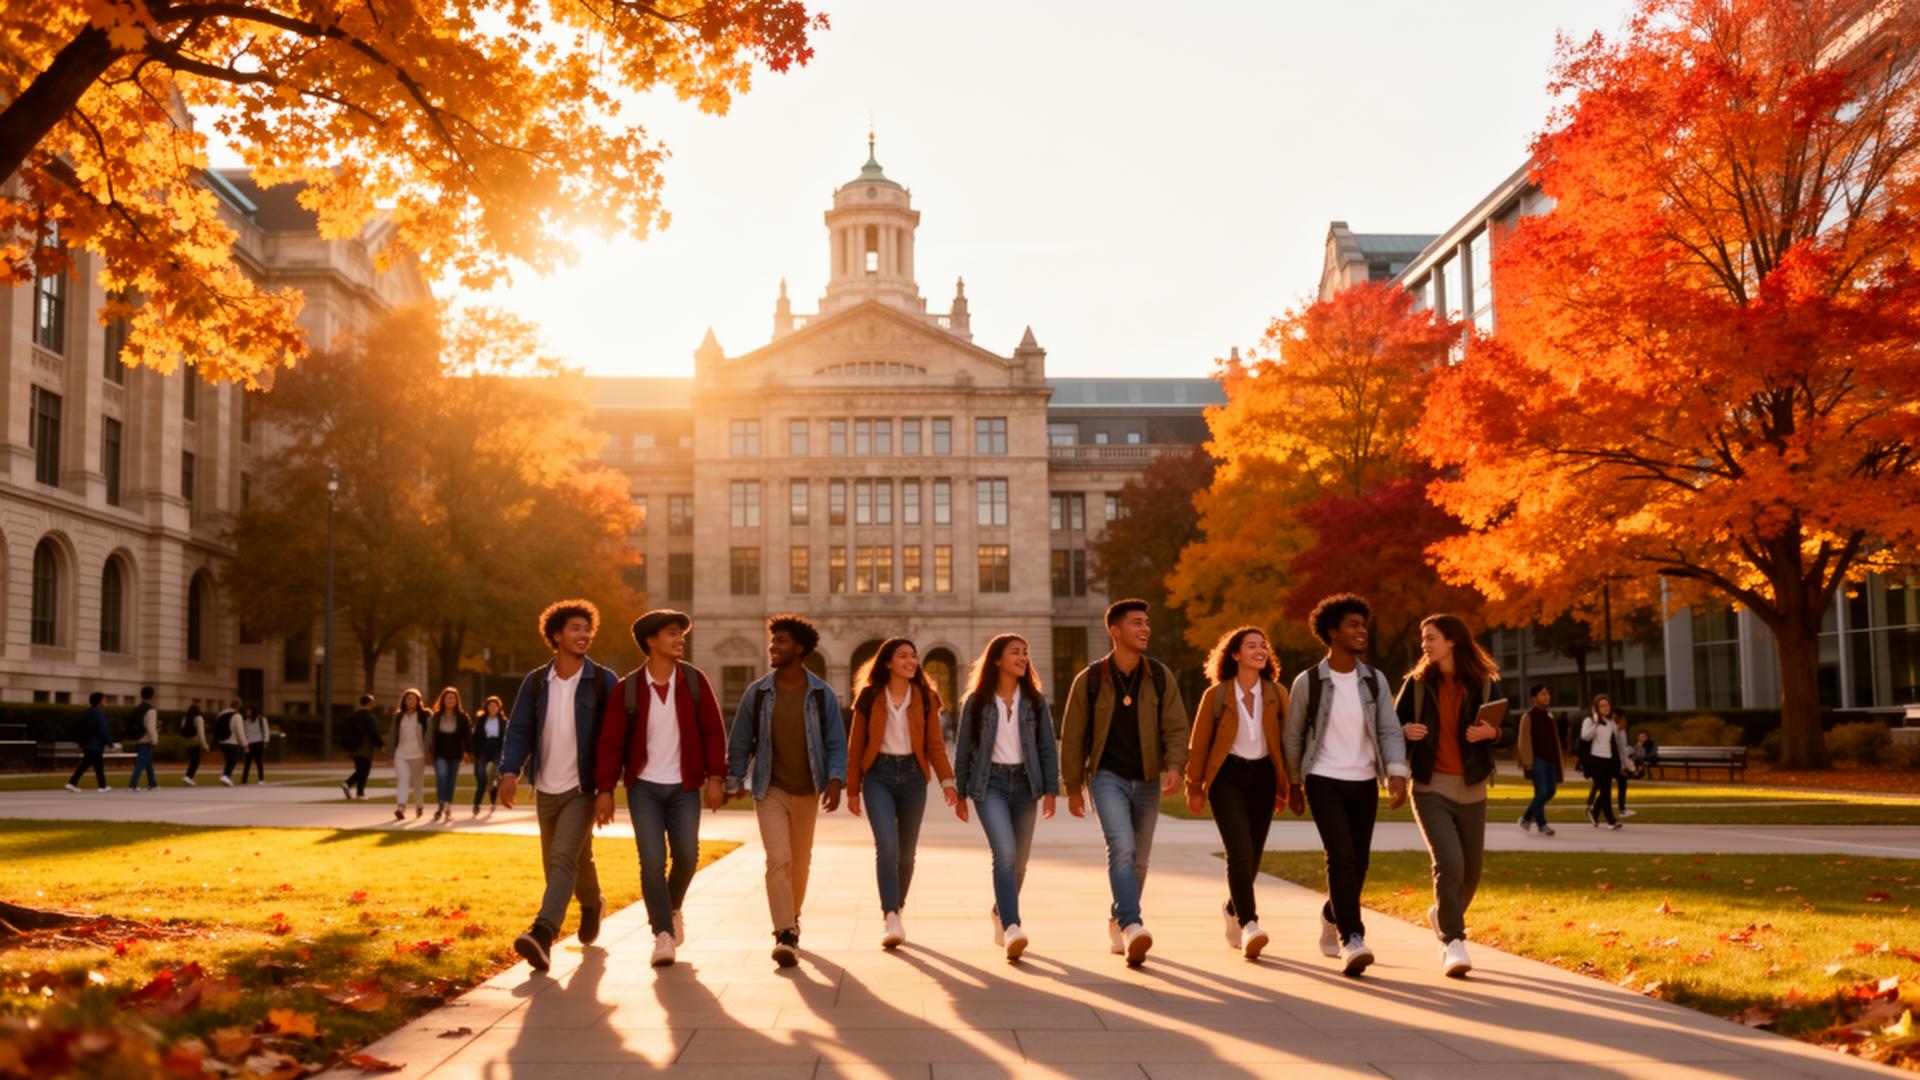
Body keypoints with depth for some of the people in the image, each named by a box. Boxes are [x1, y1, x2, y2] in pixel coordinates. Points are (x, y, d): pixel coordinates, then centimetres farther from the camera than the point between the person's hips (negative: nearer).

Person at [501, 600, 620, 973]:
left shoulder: (603, 681, -6)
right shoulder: (535, 682, 2)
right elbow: (519, 730, 2)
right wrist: (510, 771, -14)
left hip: (582, 789, -4)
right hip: (546, 789, 4)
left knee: (563, 858, -19)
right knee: (567, 861, 18)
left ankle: (542, 935, -28)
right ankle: (592, 905, 44)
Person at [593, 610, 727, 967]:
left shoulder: (694, 680, -1)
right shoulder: (628, 688, -4)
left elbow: (713, 731, 0)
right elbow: (610, 742, -3)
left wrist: (716, 777, -8)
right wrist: (605, 790, -9)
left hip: (684, 787, 1)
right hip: (644, 786, -1)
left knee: (686, 856, 0)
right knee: (652, 860, -8)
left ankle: (672, 908, 30)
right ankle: (664, 934, 1)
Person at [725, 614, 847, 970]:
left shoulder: (821, 694, -3)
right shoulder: (757, 692, -3)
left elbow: (836, 743, -2)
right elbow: (739, 741, 4)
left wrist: (835, 779, -16)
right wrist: (734, 782, -2)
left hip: (808, 792, 1)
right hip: (770, 790, -1)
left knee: (800, 861, 15)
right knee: (778, 860, -15)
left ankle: (792, 919, 37)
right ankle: (784, 935, -17)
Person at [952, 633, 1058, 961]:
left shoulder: (1035, 700, 6)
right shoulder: (976, 701, 1)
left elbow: (1048, 748, 5)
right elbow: (963, 749, 5)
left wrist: (1050, 790, -2)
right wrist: (960, 793, 5)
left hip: (1025, 782, 3)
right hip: (990, 782, -3)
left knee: (1019, 860, 10)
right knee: (1005, 852, -21)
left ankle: (1000, 913, 35)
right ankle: (1012, 927, -24)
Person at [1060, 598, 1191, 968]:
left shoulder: (1160, 677, 1)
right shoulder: (1089, 680, -4)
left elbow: (1175, 728, -2)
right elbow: (1072, 736, 2)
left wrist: (1175, 766, -20)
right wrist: (1073, 787, 3)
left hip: (1147, 780, 3)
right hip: (1108, 775, -3)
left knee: (1138, 859, 11)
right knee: (1122, 847, -22)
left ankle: (1117, 924, 29)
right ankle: (1132, 926, -28)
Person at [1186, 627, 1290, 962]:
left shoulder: (1276, 694, 3)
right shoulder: (1216, 695, -3)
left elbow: (1286, 742, 8)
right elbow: (1198, 744, 1)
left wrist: (1284, 787, 8)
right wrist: (1194, 788, 1)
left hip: (1262, 776, 3)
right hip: (1228, 776, -3)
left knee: (1252, 855, 9)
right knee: (1240, 850, -18)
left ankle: (1233, 908, 35)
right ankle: (1248, 924, -17)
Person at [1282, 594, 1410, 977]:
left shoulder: (1375, 680, 3)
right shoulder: (1308, 682, -5)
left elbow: (1389, 730, -2)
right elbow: (1292, 736, 6)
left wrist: (1397, 773, -19)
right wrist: (1293, 784, 12)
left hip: (1364, 783, 4)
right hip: (1324, 781, -4)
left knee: (1359, 862, 10)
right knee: (1341, 855, -18)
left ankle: (1332, 918, 36)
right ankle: (1351, 939, -20)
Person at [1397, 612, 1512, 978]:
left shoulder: (1483, 683, 2)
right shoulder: (1417, 683, 2)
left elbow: (1508, 733, 5)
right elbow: (1393, 723, 8)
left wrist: (1492, 732, -17)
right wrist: (1406, 730, -14)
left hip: (1471, 790, 2)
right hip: (1431, 788, -2)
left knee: (1471, 869, 9)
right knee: (1449, 863, -18)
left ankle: (1442, 916, 38)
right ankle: (1453, 943, -10)